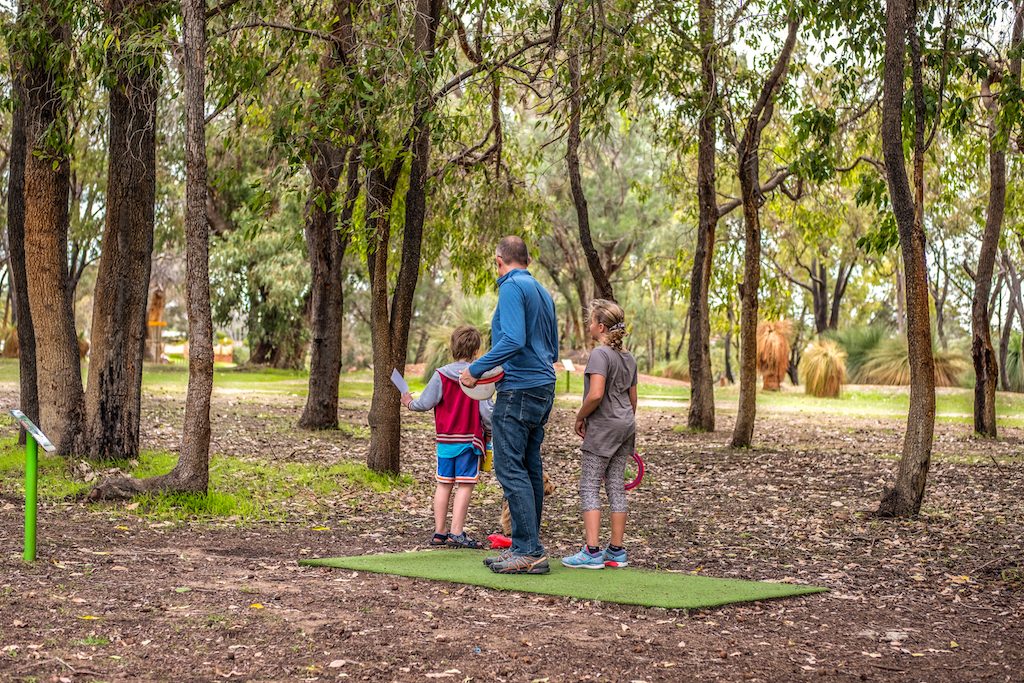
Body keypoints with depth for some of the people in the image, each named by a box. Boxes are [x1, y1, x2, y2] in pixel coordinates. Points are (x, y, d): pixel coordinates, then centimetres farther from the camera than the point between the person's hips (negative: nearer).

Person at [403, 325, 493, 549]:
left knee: (444, 484, 11)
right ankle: (457, 532, -6)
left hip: (445, 440, 3)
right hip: (469, 439, -3)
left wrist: (410, 403, 14)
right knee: (464, 485, -1)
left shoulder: (441, 375, -3)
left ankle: (440, 532, 14)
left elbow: (426, 403, -6)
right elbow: (486, 410, -10)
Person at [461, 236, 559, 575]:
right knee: (530, 468, 11)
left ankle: (529, 551, -13)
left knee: (510, 469, -9)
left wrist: (476, 370, -18)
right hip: (544, 387, 9)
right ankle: (527, 549, 16)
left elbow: (513, 340, -22)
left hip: (519, 390, -9)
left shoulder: (511, 287, -9)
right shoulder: (542, 292, 18)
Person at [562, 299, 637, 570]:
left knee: (589, 486, -5)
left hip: (603, 426, -8)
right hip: (626, 426, 8)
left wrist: (580, 417, -9)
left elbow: (595, 395, -23)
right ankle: (616, 550, 12)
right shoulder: (629, 358, 13)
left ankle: (591, 552, -9)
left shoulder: (600, 354, -13)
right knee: (616, 486, 10)